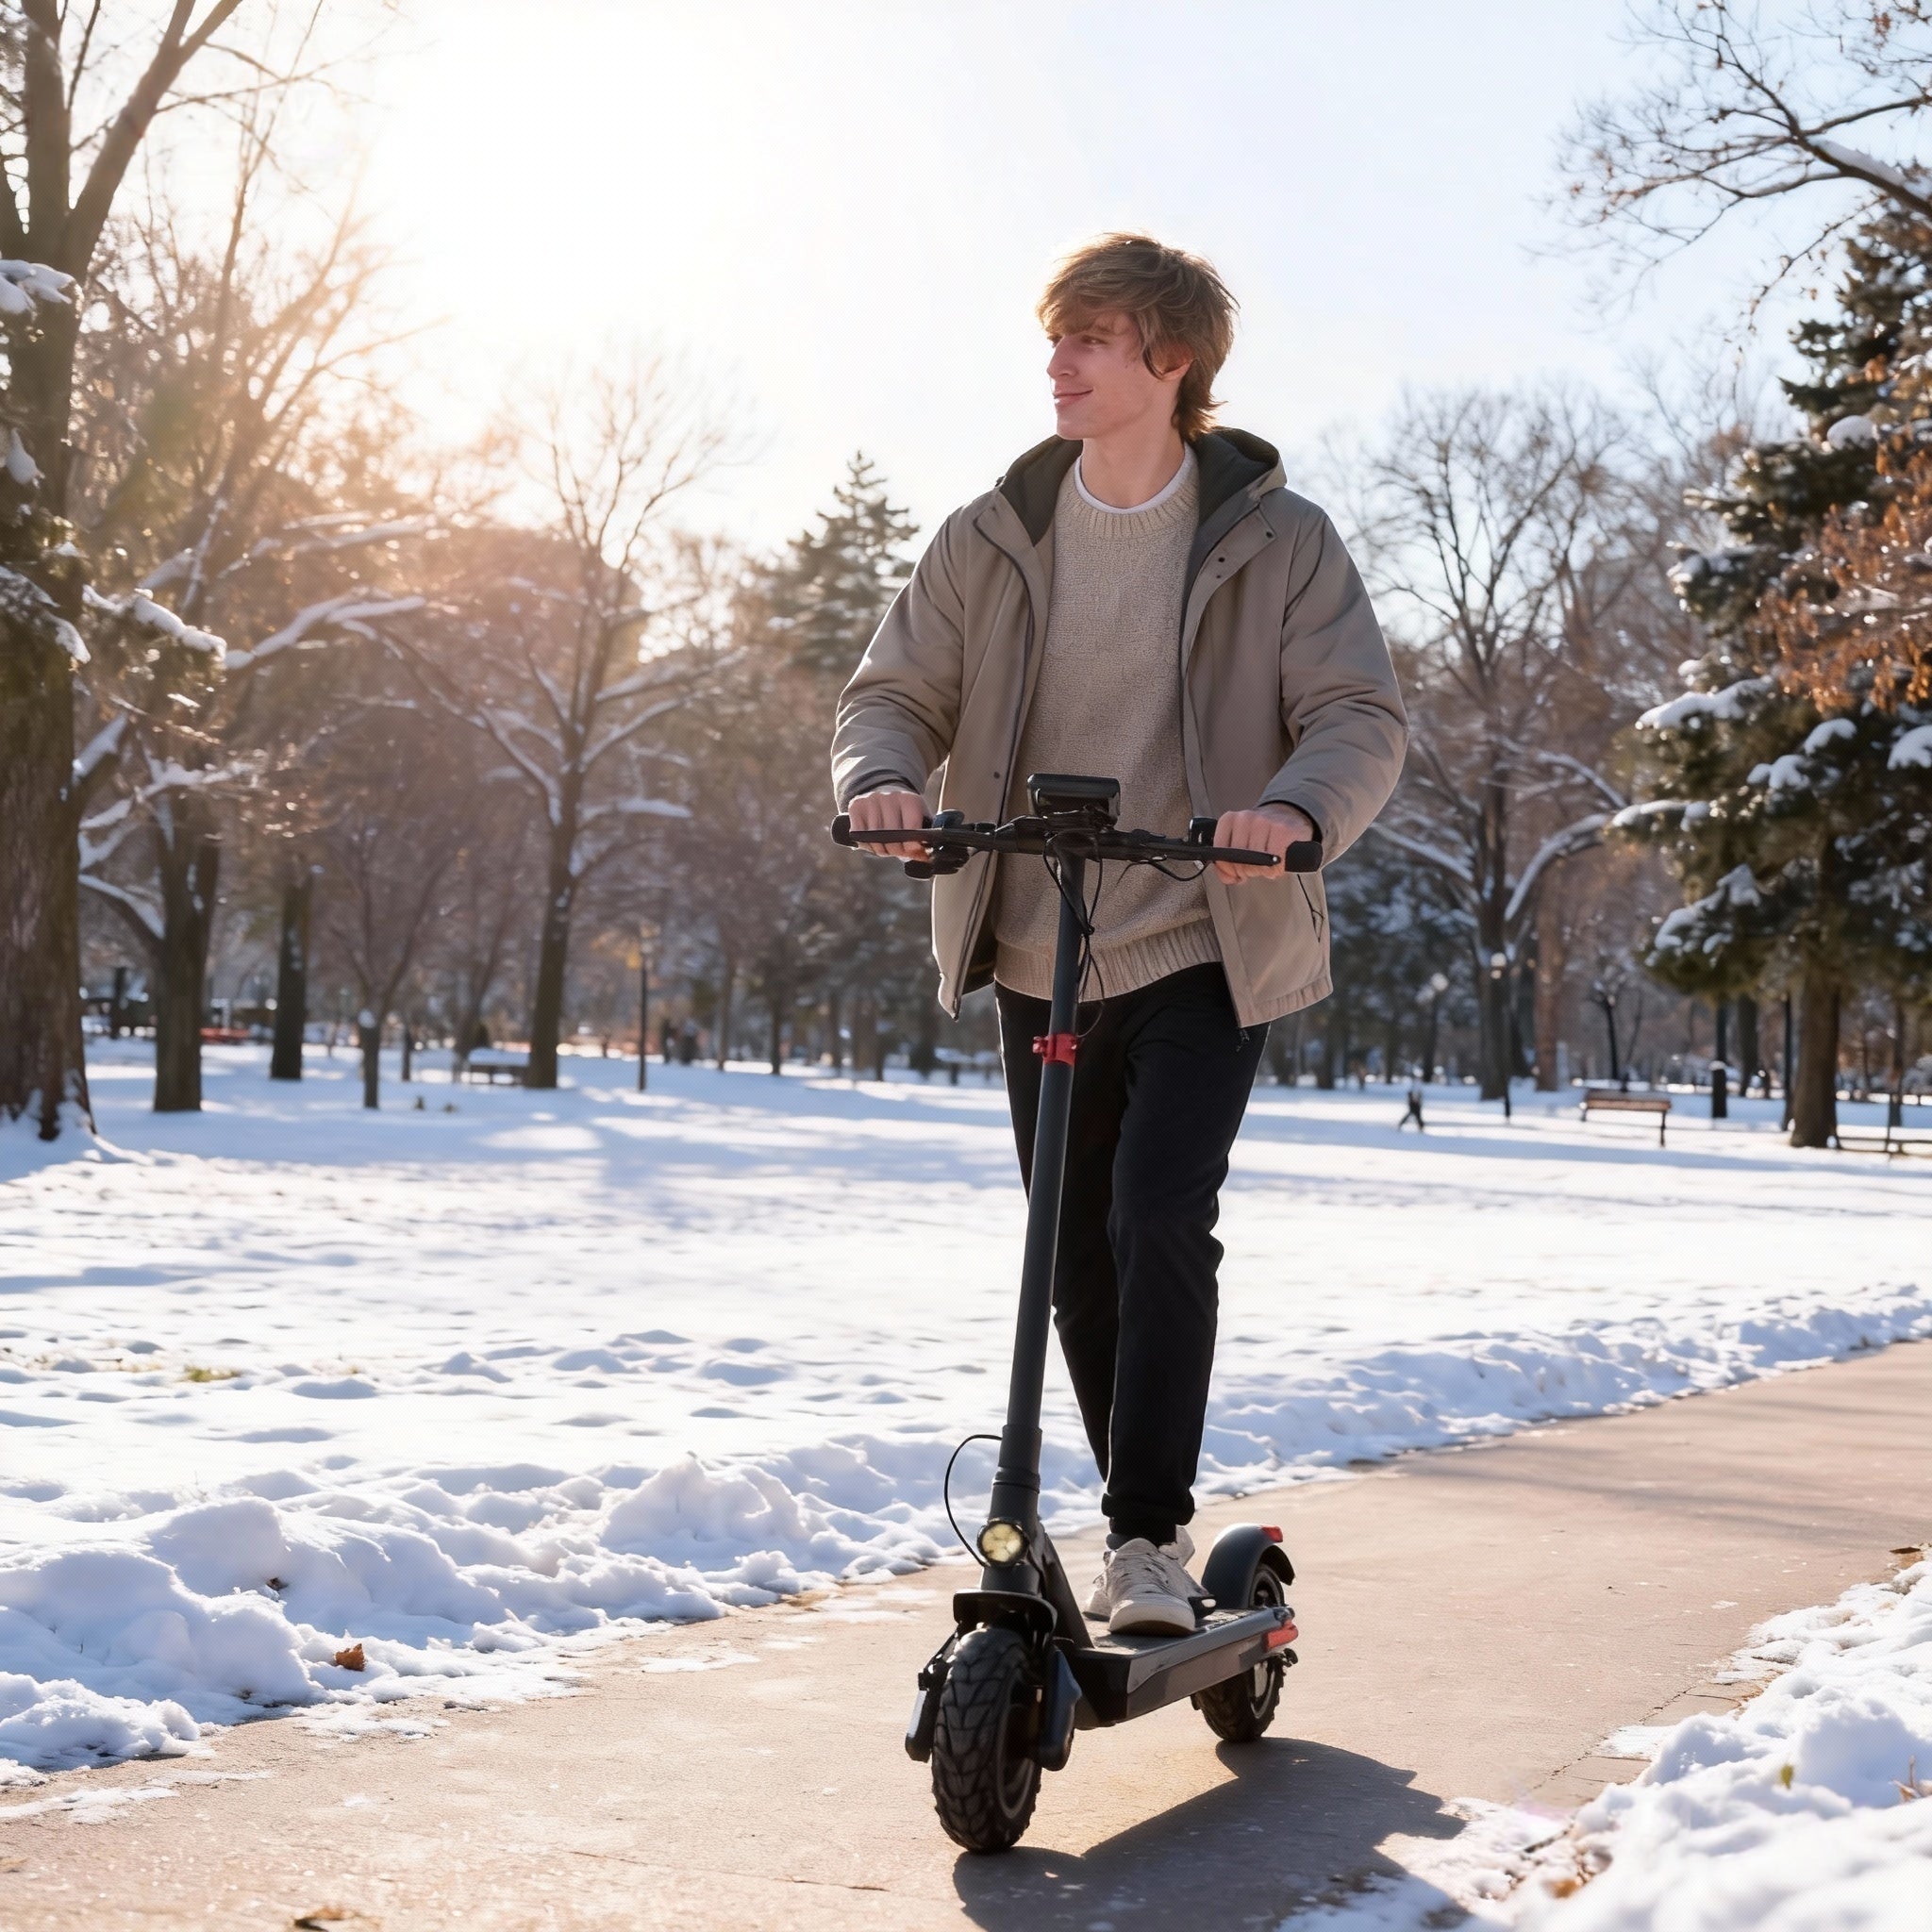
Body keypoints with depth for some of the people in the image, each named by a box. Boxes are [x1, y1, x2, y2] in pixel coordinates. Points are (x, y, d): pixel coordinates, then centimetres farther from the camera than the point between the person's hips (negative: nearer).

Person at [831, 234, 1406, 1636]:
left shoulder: (1275, 539, -4)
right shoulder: (993, 538, 4)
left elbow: (1362, 715, -10)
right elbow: (897, 691, 4)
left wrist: (1295, 808, -32)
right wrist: (885, 778, -20)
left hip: (1204, 952, -3)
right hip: (1040, 957, 4)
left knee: (1161, 1218, -20)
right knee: (1077, 1258, 10)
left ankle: (1151, 1532, -9)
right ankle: (1143, 1519, 28)